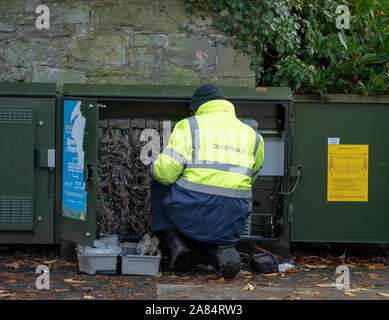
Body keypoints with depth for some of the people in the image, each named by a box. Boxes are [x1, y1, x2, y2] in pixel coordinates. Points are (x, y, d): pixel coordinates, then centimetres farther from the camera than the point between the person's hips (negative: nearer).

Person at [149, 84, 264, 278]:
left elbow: (165, 172, -6)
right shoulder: (252, 135, 14)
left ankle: (175, 242, 11)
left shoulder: (189, 126, 2)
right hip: (232, 220, 3)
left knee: (160, 184, 27)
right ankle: (225, 246, 0)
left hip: (192, 211, -3)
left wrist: (153, 168, 17)